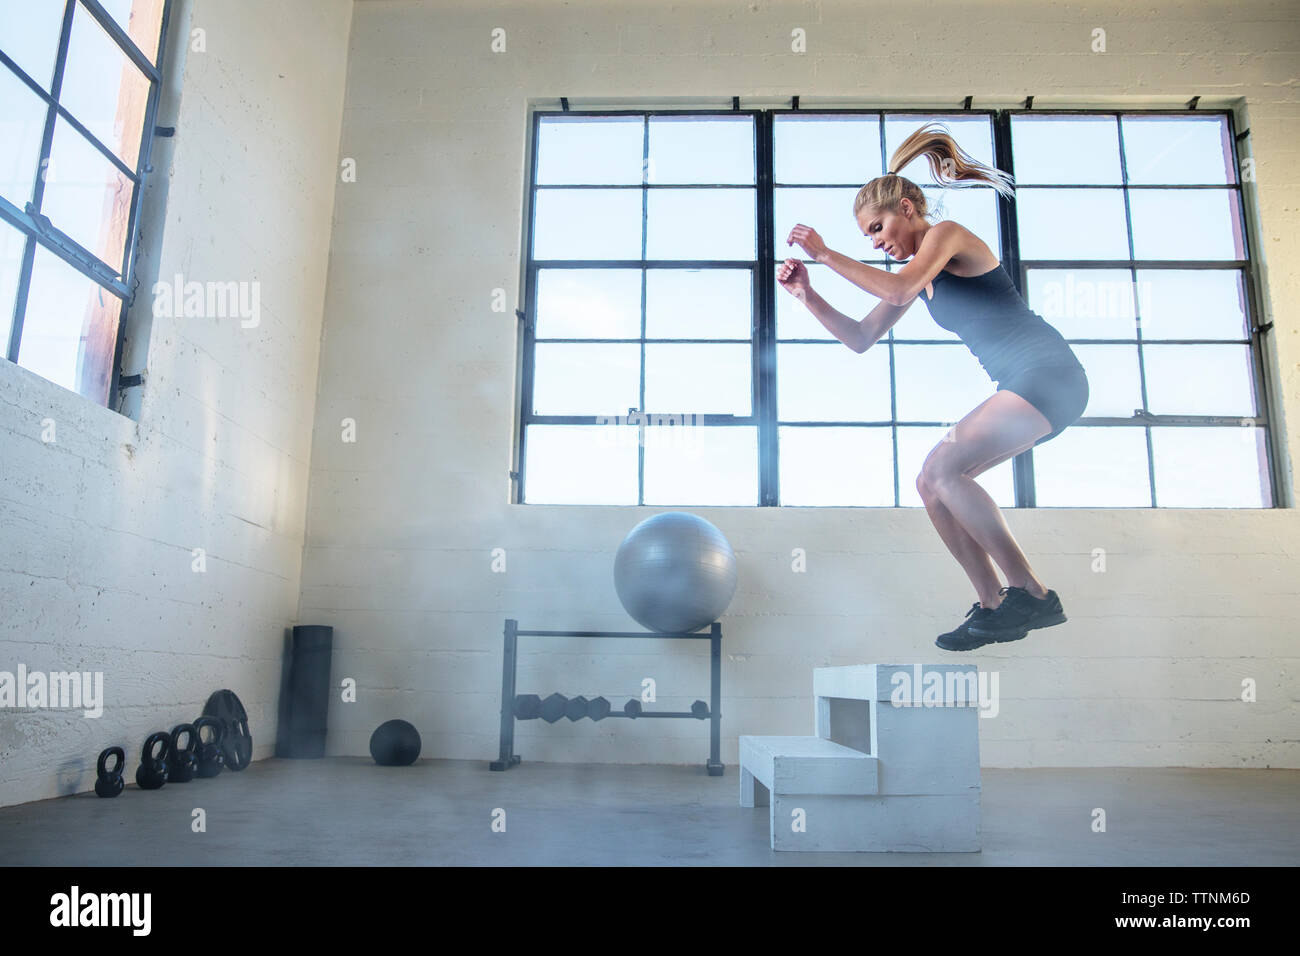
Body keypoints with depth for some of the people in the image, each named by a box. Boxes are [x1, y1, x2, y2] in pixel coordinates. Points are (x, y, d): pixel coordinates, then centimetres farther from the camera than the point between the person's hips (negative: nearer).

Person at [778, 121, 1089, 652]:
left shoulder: (946, 233, -6)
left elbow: (899, 291, -26)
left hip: (1048, 372, -9)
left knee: (944, 468, -20)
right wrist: (808, 295, 6)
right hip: (1021, 386, 9)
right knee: (932, 483, 0)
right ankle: (994, 606, 3)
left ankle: (1031, 595, -15)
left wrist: (826, 254, -20)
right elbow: (861, 338, 17)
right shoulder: (919, 272, 19)